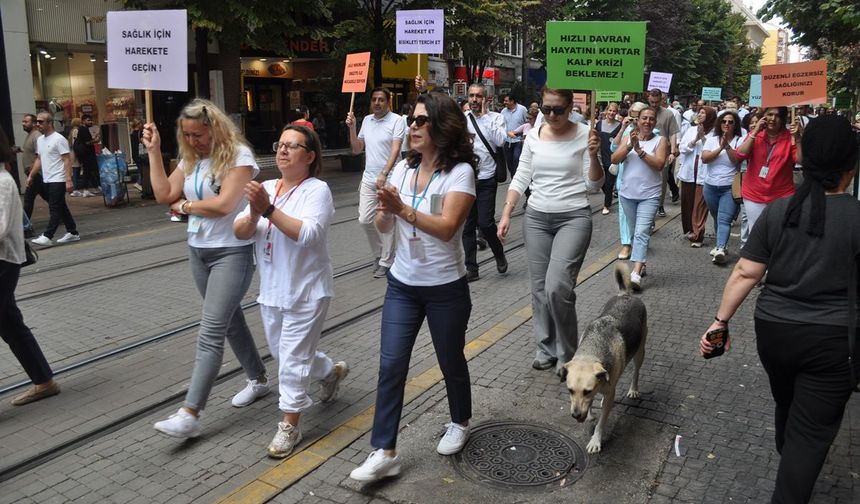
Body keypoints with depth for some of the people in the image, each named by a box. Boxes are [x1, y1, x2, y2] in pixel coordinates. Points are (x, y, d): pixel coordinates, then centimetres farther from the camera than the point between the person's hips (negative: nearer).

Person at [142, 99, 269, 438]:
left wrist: (184, 206, -8)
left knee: (210, 333, -10)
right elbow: (164, 195, 1)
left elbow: (223, 205, -23)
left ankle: (189, 415, -8)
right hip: (198, 251, 8)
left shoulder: (238, 155, -14)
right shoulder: (191, 158, 7)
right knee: (229, 320, 18)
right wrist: (154, 151, -2)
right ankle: (258, 379, 35)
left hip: (232, 253, -8)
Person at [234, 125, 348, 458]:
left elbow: (307, 234, -28)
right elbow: (239, 232, -2)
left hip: (306, 292, -7)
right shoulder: (265, 188, 6)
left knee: (293, 359, 0)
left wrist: (268, 209, -32)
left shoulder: (317, 190, -13)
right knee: (282, 353, 22)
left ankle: (289, 425, 16)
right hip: (272, 290, 7)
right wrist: (253, 215, -22)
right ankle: (332, 371, 46)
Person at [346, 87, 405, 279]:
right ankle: (380, 254, 26)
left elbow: (395, 149, -15)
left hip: (388, 180, -6)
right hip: (368, 178, 6)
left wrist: (384, 174, -25)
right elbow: (357, 149, 13)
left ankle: (386, 262, 12)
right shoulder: (366, 120, 12)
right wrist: (351, 127, 1)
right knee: (365, 220, 5)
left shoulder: (396, 120, -6)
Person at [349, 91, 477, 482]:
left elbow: (447, 228, -24)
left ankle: (460, 423, 40)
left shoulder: (460, 171, -13)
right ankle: (384, 452, 8)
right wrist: (384, 210, -20)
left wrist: (403, 209, -34)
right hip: (401, 284, 5)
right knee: (391, 365, 0)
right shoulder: (404, 168, 4)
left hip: (445, 288, -4)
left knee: (450, 360, 13)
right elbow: (383, 226, 3)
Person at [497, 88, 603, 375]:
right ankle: (546, 348, 24)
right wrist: (506, 215, 1)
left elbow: (594, 185, -4)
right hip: (536, 218, 4)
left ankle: (567, 353, 4)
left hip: (574, 218, -4)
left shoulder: (583, 135, -5)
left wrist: (593, 155, -21)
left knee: (557, 287, -17)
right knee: (539, 288, 7)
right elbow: (521, 179, 8)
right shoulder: (533, 136, 4)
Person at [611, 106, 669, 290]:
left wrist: (639, 150, -19)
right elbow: (615, 159, -4)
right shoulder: (629, 137, 6)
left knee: (642, 233, -14)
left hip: (649, 195, -3)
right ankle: (641, 263, 31)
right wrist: (630, 146, -18)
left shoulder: (660, 140, 0)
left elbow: (659, 164, -14)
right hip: (627, 193, 4)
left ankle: (636, 274, -22)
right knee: (635, 232, 15)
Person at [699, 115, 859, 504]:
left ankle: (789, 466, 54)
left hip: (774, 331, 4)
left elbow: (745, 273, -5)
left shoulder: (777, 211, -5)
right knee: (811, 431, 6)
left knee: (786, 405, 29)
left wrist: (720, 321, 1)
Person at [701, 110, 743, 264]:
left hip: (730, 187, -4)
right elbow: (704, 158, -6)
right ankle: (722, 244, 27)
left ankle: (720, 249, -26)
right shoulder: (712, 139, 8)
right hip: (710, 186, 4)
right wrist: (720, 148, -15)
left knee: (724, 219, -15)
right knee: (716, 218, 13)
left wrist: (727, 145, -20)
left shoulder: (740, 140, -1)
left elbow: (737, 160, -13)